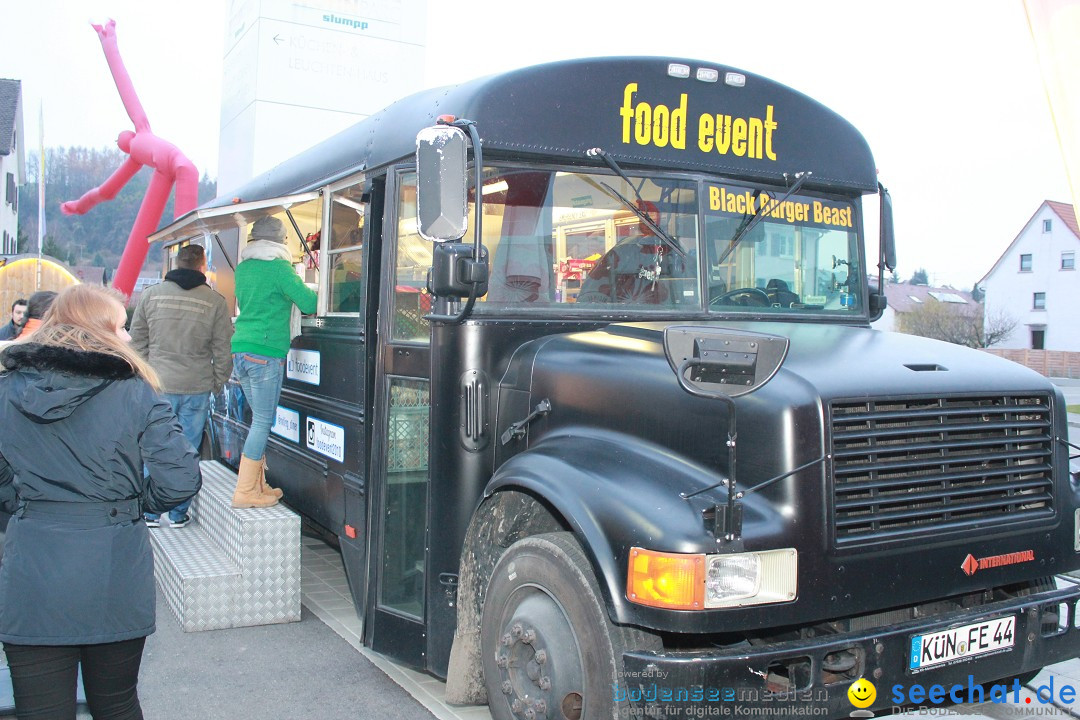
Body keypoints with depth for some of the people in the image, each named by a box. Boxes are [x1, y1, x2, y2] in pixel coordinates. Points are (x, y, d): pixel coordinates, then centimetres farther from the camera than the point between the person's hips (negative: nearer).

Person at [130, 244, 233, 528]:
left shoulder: (151, 295, 2)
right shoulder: (215, 301, -3)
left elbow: (137, 341, 7)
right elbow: (223, 350, 0)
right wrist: (218, 383, 11)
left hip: (159, 387, 1)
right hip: (197, 388, -1)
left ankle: (150, 512, 16)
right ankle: (179, 514, 15)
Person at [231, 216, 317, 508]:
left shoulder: (243, 268, 14)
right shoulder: (278, 267, -8)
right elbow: (308, 303, -9)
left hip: (240, 350, 8)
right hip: (265, 353, -8)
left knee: (260, 419, 14)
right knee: (263, 422, -3)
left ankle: (258, 485, 18)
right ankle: (245, 492, -1)